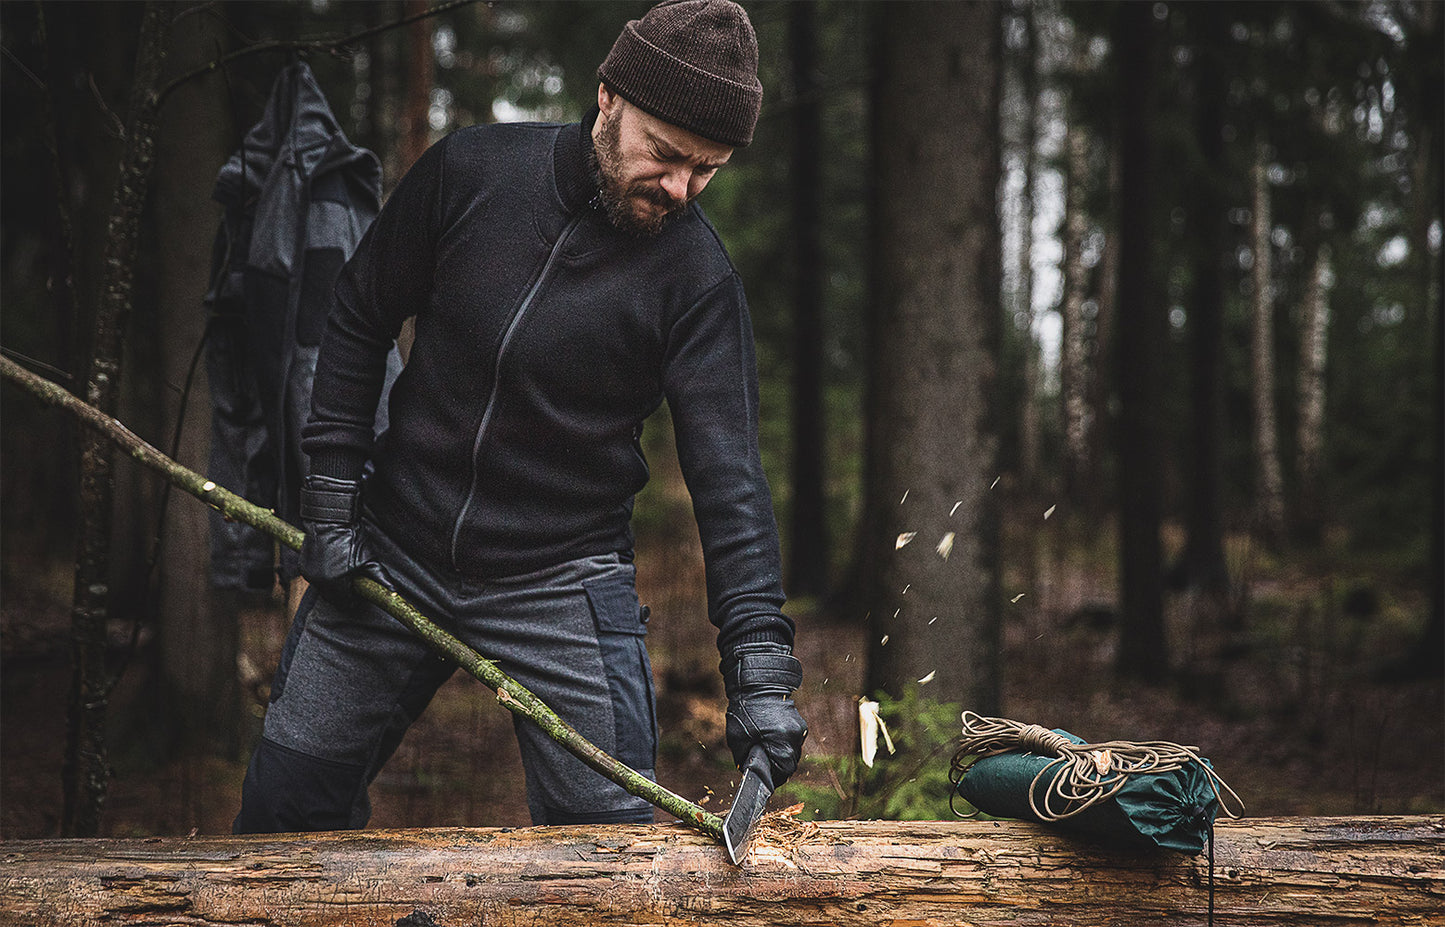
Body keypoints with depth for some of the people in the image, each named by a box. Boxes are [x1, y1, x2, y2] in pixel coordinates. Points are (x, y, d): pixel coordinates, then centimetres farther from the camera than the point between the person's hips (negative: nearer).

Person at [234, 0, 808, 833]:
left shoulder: (697, 277, -13)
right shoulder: (471, 170, -8)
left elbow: (728, 474, -18)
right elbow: (358, 323, 4)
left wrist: (761, 664, -27)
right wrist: (331, 499, -1)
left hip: (563, 583, -2)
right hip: (391, 552, 2)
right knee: (286, 798, 10)